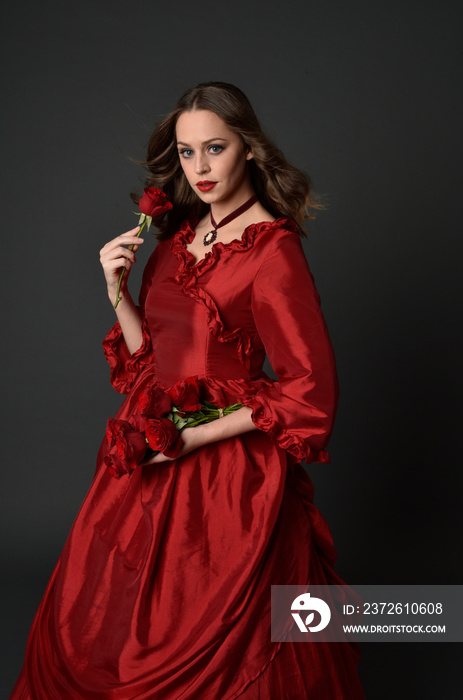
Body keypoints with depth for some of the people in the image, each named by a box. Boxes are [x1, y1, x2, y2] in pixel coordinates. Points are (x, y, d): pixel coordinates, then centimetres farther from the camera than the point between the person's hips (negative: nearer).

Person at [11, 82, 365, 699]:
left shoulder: (273, 250, -15)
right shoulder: (180, 232, 7)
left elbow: (310, 391, -18)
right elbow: (149, 353, 10)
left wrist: (193, 438, -18)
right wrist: (117, 288, -7)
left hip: (223, 459, -7)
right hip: (153, 452, 7)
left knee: (204, 643, 9)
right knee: (100, 613, 18)